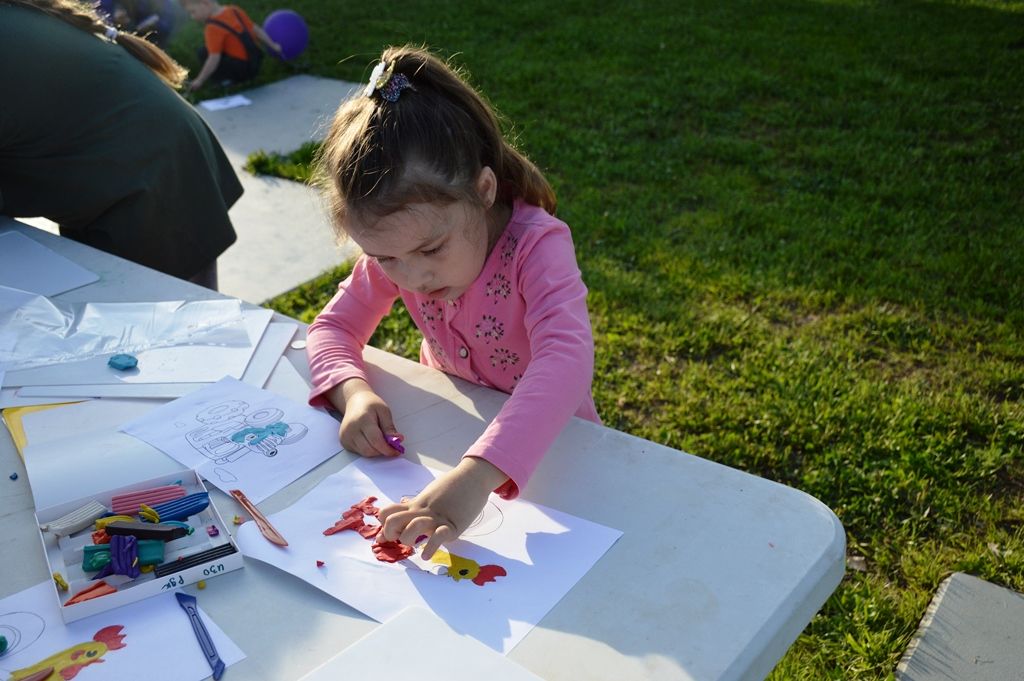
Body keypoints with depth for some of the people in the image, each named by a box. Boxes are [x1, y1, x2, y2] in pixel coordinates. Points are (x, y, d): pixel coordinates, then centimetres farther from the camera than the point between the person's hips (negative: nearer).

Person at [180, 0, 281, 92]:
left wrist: (199, 80, -13)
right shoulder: (234, 10, 4)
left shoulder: (214, 28, -20)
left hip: (242, 70, -9)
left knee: (204, 53, -12)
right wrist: (273, 46, 24)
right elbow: (255, 28, 11)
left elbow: (213, 60, -22)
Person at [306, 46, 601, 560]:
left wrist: (472, 478, -58)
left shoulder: (537, 246, -30)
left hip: (544, 444, -3)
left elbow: (566, 362, -45)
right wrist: (354, 393, -29)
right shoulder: (394, 248, -13)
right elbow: (333, 328, -5)